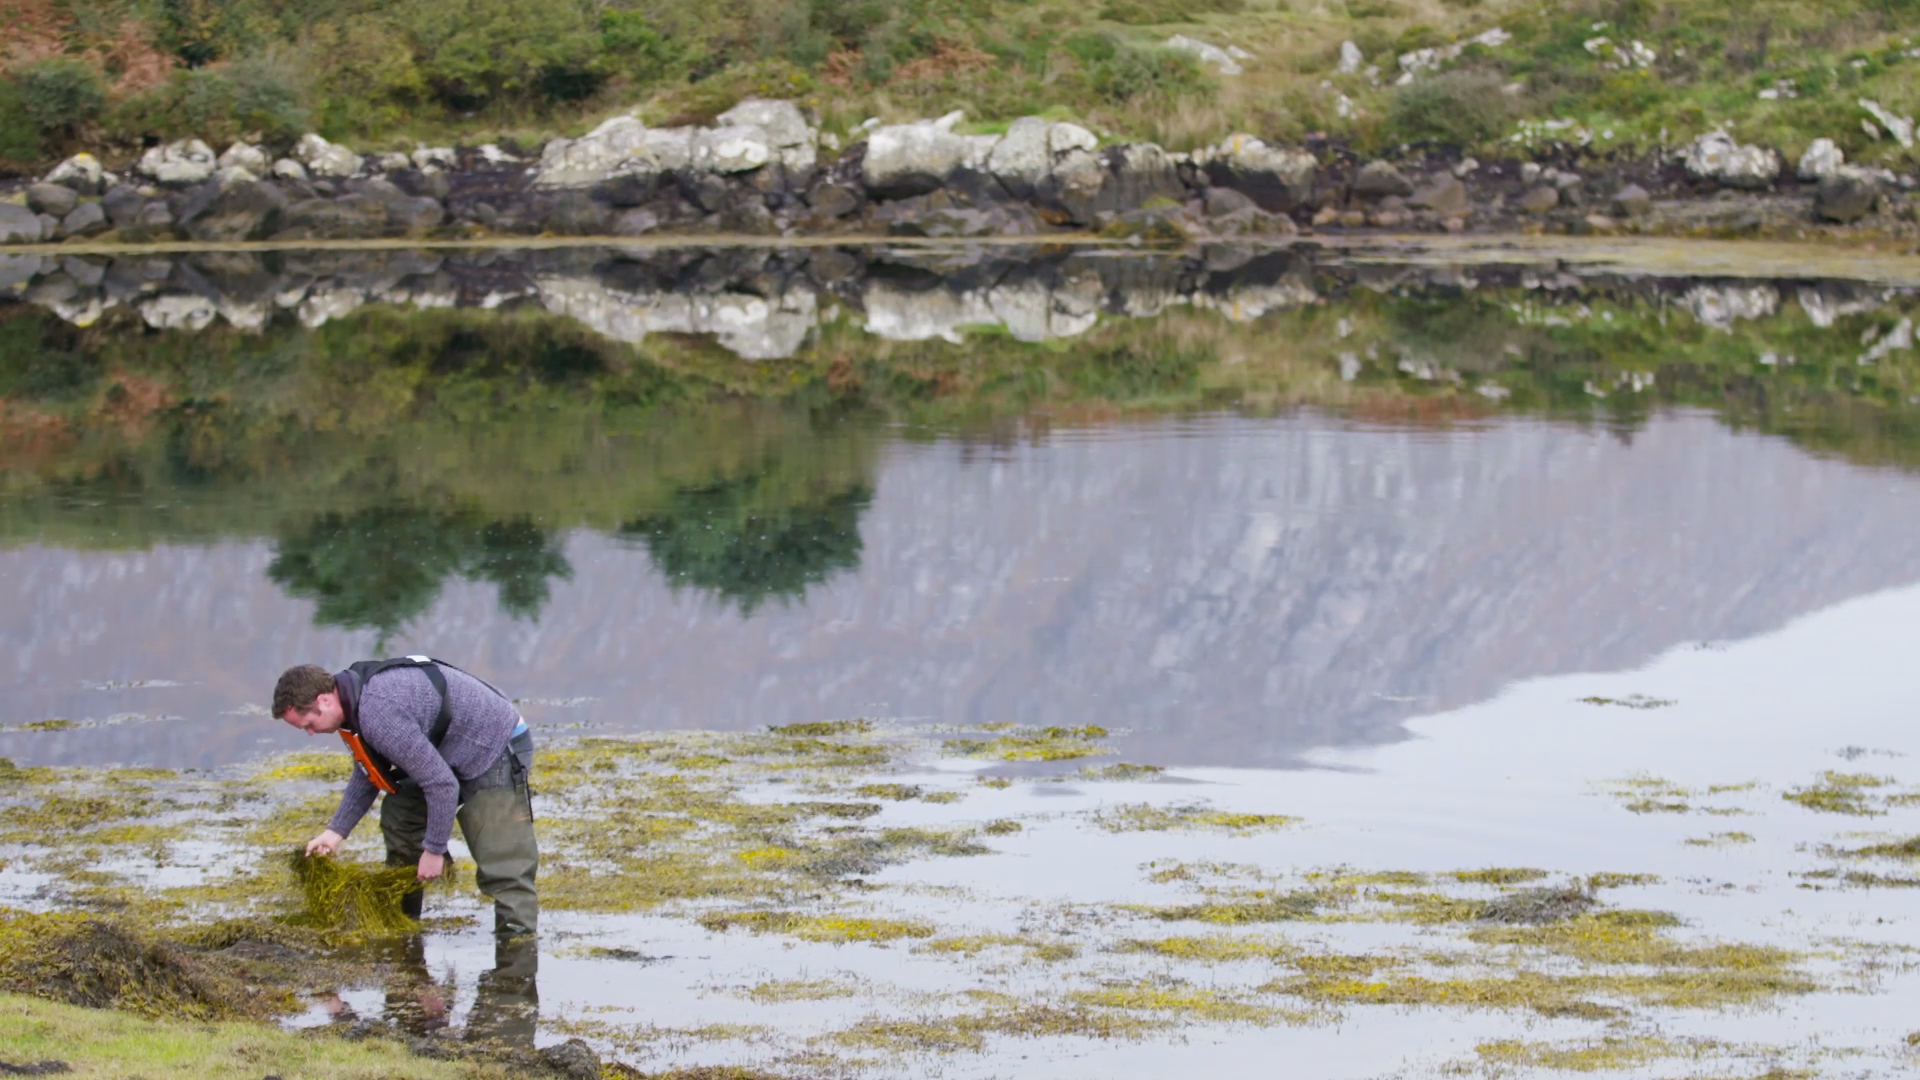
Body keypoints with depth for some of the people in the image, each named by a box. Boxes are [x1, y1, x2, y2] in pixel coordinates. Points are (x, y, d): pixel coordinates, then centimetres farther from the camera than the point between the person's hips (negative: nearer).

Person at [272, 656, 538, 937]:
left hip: (496, 753, -11)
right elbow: (367, 772, 16)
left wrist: (433, 849, -18)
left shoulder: (380, 713, -32)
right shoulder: (354, 695, 0)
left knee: (502, 868, -17)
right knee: (398, 814, 16)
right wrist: (336, 830, 10)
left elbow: (442, 784, -29)